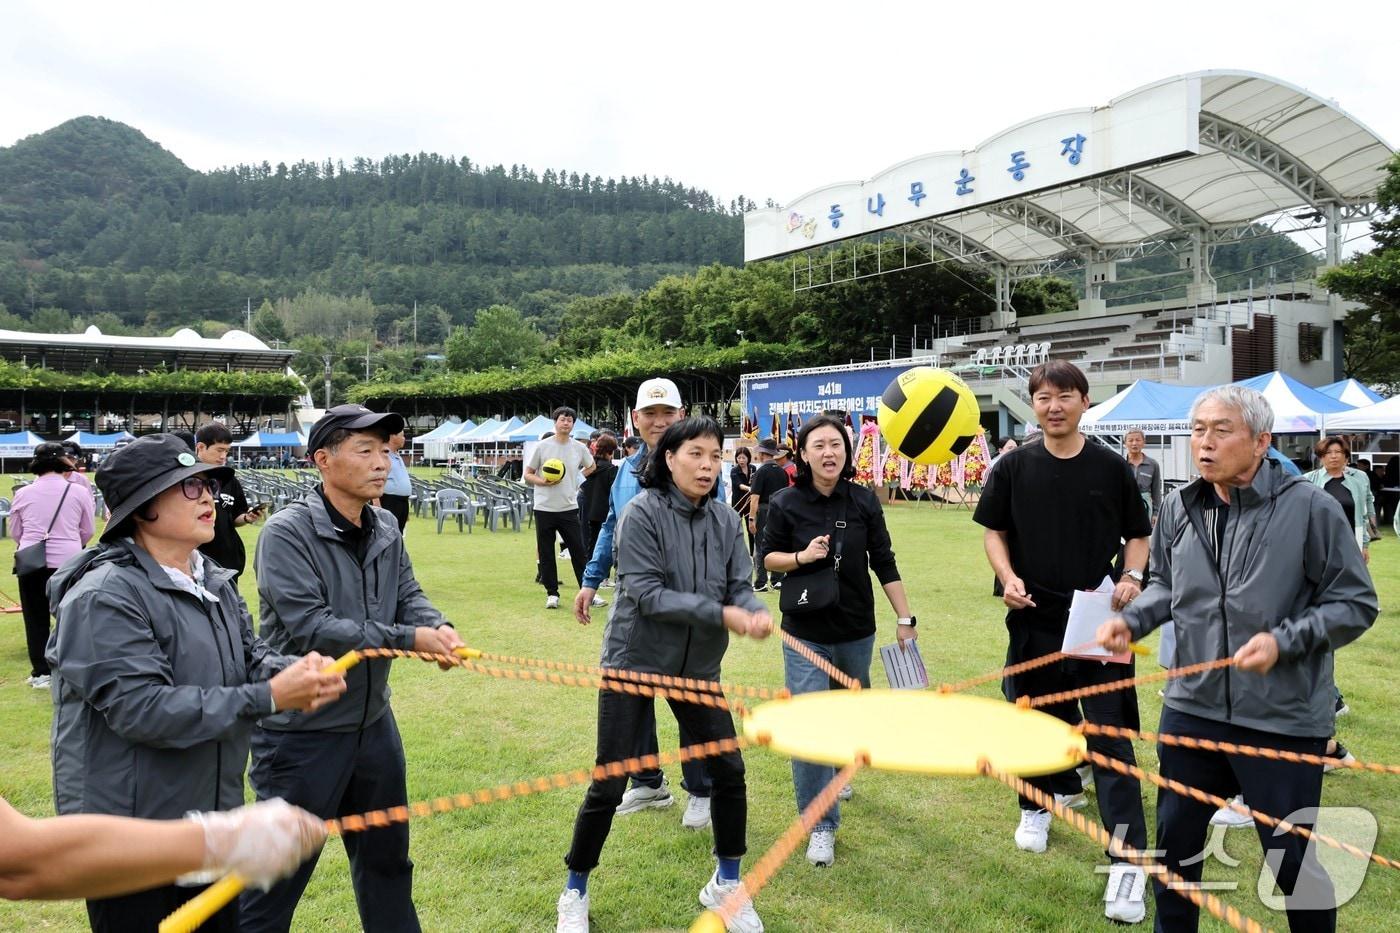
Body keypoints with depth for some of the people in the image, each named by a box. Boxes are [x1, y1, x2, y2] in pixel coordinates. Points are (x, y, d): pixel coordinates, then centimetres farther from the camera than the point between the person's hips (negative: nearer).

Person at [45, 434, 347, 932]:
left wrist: (298, 671, -20)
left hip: (212, 811, 8)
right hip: (130, 830, -8)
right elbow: (140, 708, -28)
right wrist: (270, 697, -28)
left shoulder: (214, 581, 8)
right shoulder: (105, 597, -21)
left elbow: (250, 654, 5)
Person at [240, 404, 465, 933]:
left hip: (373, 723, 7)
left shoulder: (385, 530, 2)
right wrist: (408, 639, -27)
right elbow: (308, 627, -26)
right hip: (302, 733, -7)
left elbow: (409, 596, 3)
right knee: (279, 875, 7)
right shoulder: (287, 533, -19)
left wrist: (438, 626, -20)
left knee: (387, 856, 23)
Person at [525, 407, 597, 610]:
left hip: (569, 508, 1)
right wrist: (543, 482, -14)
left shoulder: (579, 448, 3)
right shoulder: (542, 446, -1)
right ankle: (552, 593, 16)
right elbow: (528, 474, 4)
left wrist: (576, 479, 10)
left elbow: (591, 466, 23)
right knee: (546, 554, 5)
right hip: (544, 508, -1)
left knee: (579, 552, 1)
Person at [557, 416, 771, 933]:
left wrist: (758, 613, -27)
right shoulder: (642, 512, -17)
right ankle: (575, 891, 27)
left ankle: (726, 883, 31)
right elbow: (645, 593, -23)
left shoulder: (725, 519, -3)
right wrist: (720, 615, -28)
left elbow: (740, 588, -4)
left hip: (697, 667, 5)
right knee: (609, 785, 3)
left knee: (729, 771, 7)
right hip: (634, 663, -4)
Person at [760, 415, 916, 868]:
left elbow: (884, 563, 1)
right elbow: (768, 556, 3)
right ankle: (820, 825, 5)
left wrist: (905, 619, 0)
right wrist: (802, 556, -17)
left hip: (857, 631, 3)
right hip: (806, 632, -3)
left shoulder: (864, 501, -4)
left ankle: (836, 768, 52)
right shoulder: (786, 503, -8)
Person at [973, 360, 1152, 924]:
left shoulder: (1111, 467, -1)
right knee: (1039, 716, 16)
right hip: (1034, 618, 2)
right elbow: (994, 531, 7)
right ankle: (1057, 791, 43)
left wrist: (1133, 577, -12)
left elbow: (1138, 534, 7)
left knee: (1110, 731, -2)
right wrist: (1008, 577, -11)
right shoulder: (1014, 467, 0)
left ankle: (1127, 857, 3)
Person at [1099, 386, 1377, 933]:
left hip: (1283, 721, -4)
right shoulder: (1178, 509, 3)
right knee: (1174, 841, 18)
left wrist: (1283, 640, -21)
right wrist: (1131, 620, -2)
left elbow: (1355, 603, -8)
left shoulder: (1311, 508, -12)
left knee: (1293, 860, 9)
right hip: (1191, 709, 5)